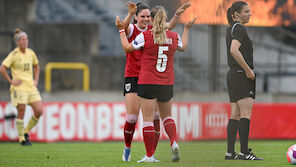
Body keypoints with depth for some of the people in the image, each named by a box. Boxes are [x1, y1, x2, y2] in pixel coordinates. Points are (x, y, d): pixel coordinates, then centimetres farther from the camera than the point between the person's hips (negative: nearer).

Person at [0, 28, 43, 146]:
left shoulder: (31, 53, 9)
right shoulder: (14, 54, -9)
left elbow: (36, 66, 27)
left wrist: (36, 80, 16)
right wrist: (11, 81, -13)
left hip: (31, 87, 6)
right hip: (19, 88, -6)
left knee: (39, 111, -4)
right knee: (21, 113, -5)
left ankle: (26, 132, 16)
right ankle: (22, 139, 8)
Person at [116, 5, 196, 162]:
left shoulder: (145, 36, -10)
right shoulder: (174, 36, 1)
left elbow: (127, 48, 2)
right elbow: (183, 47, 24)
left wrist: (121, 29, 12)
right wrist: (186, 29, 38)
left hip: (147, 83, -4)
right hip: (167, 84, 4)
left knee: (148, 119, 0)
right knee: (167, 116, 22)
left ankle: (150, 155, 0)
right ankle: (174, 143, -1)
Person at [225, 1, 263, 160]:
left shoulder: (231, 29, 18)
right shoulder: (239, 29, -11)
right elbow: (234, 50, -25)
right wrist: (248, 70, -19)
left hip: (232, 74, 10)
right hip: (241, 75, -10)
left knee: (235, 115, 7)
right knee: (246, 113, -12)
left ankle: (230, 152, 5)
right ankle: (244, 152, -17)